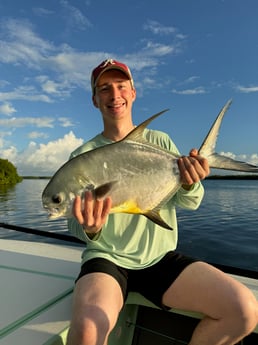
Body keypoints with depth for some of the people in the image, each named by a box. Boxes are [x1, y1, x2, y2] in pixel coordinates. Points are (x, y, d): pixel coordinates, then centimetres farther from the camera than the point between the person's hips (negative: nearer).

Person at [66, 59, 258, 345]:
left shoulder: (160, 142, 6)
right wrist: (90, 229, -24)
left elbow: (190, 203, 2)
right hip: (107, 259, -2)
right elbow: (75, 226, -1)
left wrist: (190, 185, -22)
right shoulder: (83, 156, -1)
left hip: (161, 257, 3)